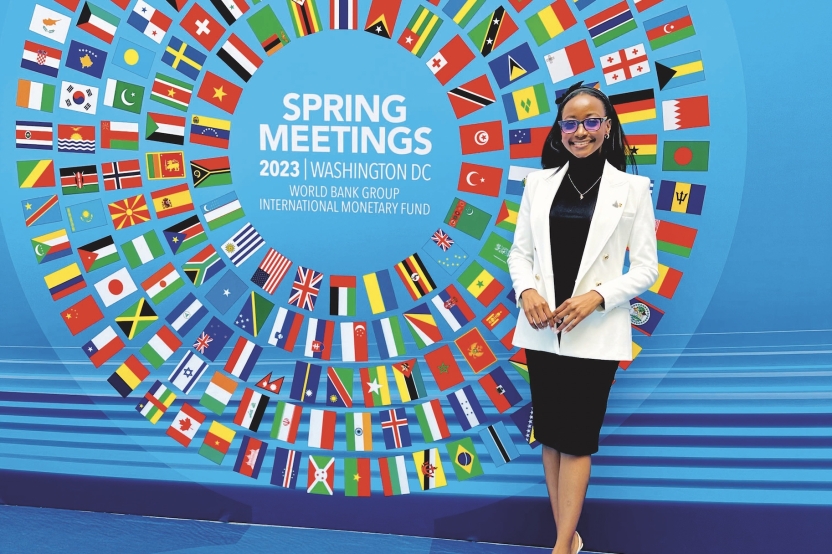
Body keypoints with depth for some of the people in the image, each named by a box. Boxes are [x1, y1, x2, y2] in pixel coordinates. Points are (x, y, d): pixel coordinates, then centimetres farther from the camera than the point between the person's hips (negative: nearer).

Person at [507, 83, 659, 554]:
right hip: (541, 329, 4)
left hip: (596, 333, -3)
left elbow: (646, 268, -3)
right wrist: (527, 291, -12)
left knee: (577, 438, 2)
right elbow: (520, 251, 8)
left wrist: (596, 297, -18)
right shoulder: (540, 182, 6)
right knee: (550, 435, 10)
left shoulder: (632, 188, -2)